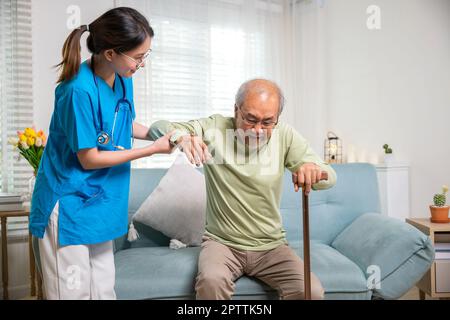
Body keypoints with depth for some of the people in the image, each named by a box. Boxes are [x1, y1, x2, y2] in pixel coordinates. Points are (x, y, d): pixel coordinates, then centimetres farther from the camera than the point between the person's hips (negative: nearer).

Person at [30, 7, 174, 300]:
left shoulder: (123, 80, -1)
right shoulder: (80, 90, -24)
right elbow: (89, 159, -19)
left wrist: (161, 134, -1)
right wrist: (152, 150, -16)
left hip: (100, 201, 7)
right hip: (69, 205, -7)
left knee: (104, 289, 15)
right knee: (73, 291, 5)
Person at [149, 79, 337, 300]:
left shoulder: (285, 136, -5)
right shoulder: (215, 128, -8)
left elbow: (330, 177, -9)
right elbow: (158, 128, -9)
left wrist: (314, 169, -35)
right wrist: (181, 136, -33)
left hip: (271, 246, 2)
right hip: (221, 242, -1)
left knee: (311, 290, -19)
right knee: (211, 281, -31)